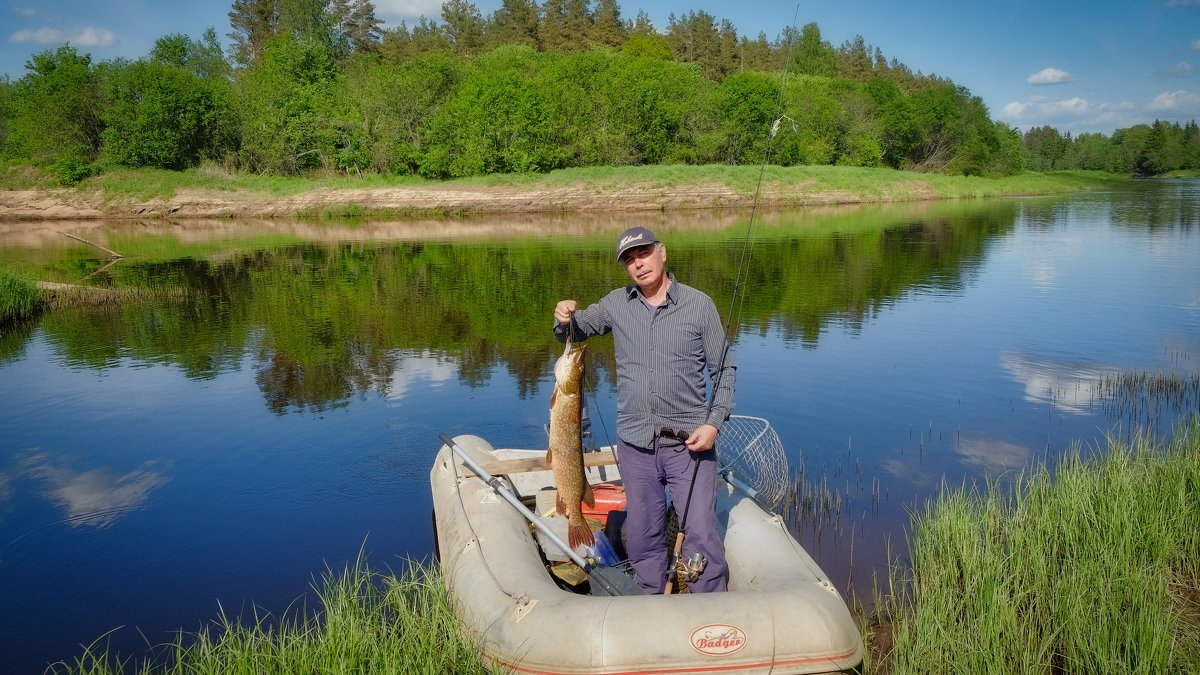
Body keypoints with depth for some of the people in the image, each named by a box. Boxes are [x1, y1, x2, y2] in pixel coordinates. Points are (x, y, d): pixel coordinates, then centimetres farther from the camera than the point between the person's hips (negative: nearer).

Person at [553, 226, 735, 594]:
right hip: (634, 444, 3)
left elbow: (724, 370, 2)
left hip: (688, 442, -3)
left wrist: (714, 422, -11)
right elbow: (574, 332, 15)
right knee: (642, 536, 12)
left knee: (701, 534, -5)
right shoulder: (616, 304, 6)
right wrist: (565, 319, -9)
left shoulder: (699, 305, -1)